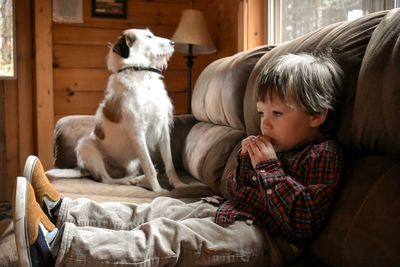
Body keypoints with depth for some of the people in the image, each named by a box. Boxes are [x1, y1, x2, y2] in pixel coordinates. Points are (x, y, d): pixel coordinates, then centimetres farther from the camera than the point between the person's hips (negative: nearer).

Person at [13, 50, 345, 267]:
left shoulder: (323, 155, -10)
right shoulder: (273, 145, 16)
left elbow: (301, 220, -21)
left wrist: (268, 167, -20)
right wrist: (246, 161, 0)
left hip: (264, 238, -9)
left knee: (169, 237, -25)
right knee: (155, 210, 1)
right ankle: (61, 210, 5)